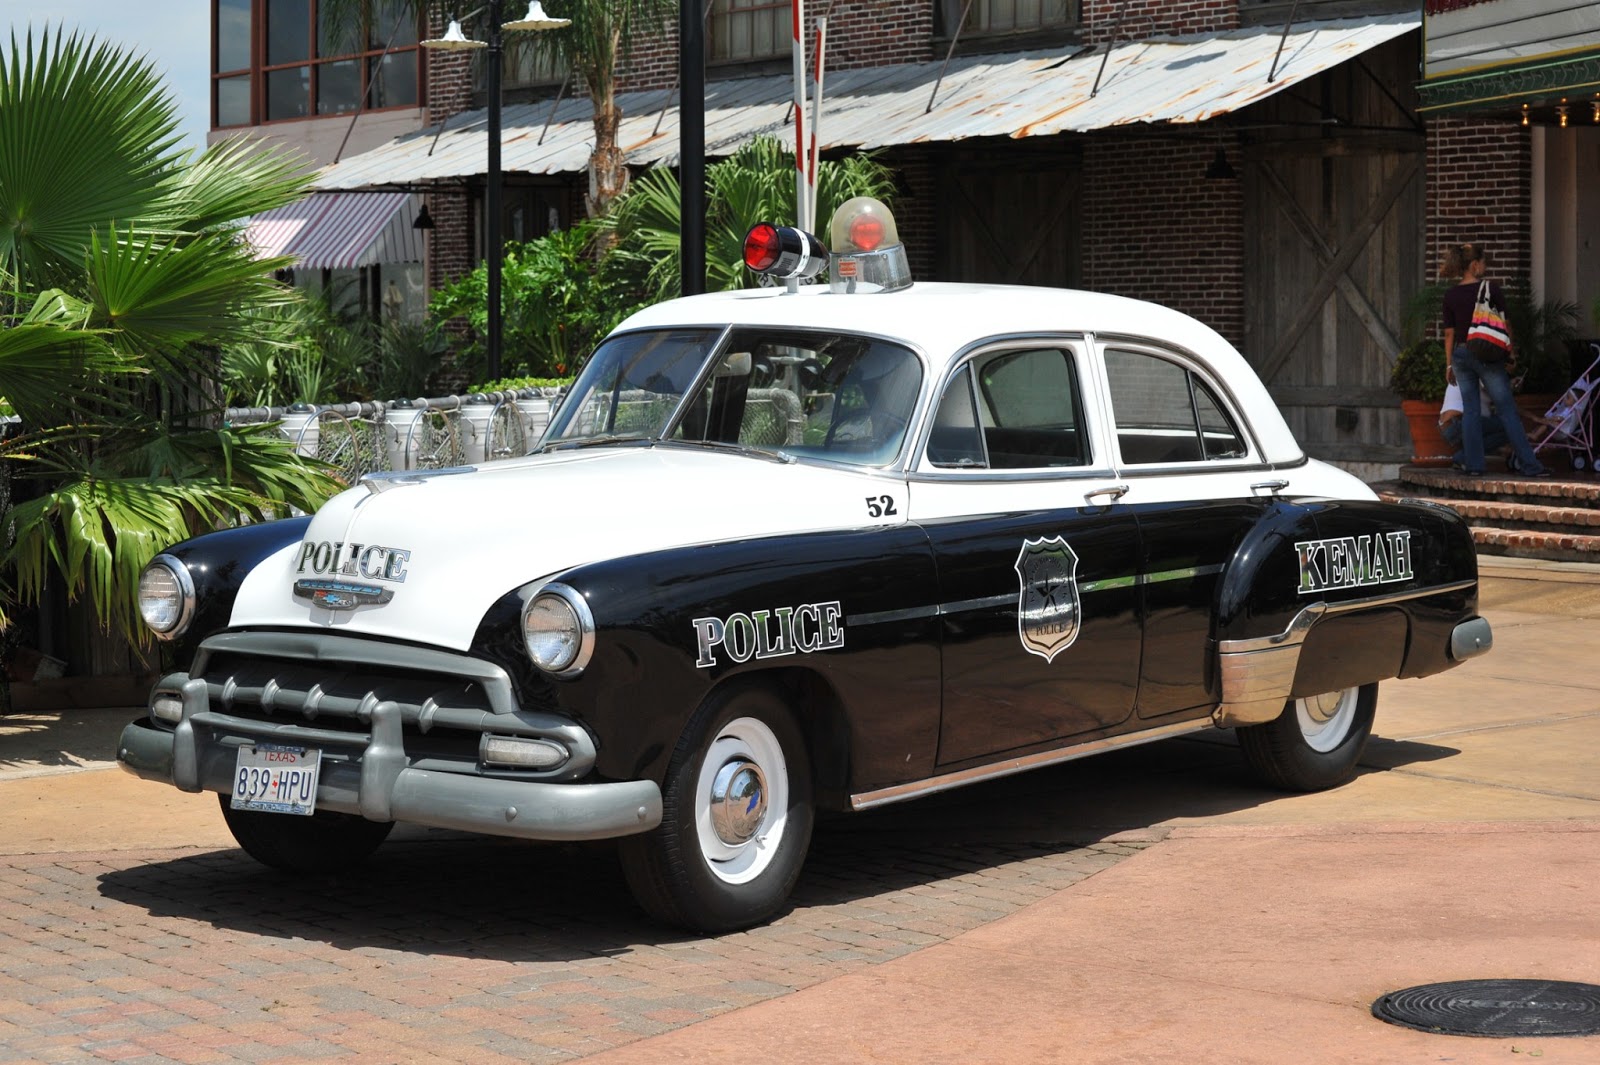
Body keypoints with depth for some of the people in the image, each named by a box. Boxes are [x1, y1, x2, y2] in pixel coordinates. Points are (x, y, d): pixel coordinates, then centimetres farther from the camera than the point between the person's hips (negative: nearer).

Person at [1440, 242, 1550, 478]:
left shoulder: (1450, 295, 0)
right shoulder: (1491, 289, -8)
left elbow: (1449, 333, 3)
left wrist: (1450, 363, 10)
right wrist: (1511, 352, 10)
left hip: (1461, 354, 3)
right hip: (1487, 355, -3)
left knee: (1470, 411, 9)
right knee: (1507, 411, -1)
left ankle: (1473, 465, 5)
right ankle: (1529, 464, -1)